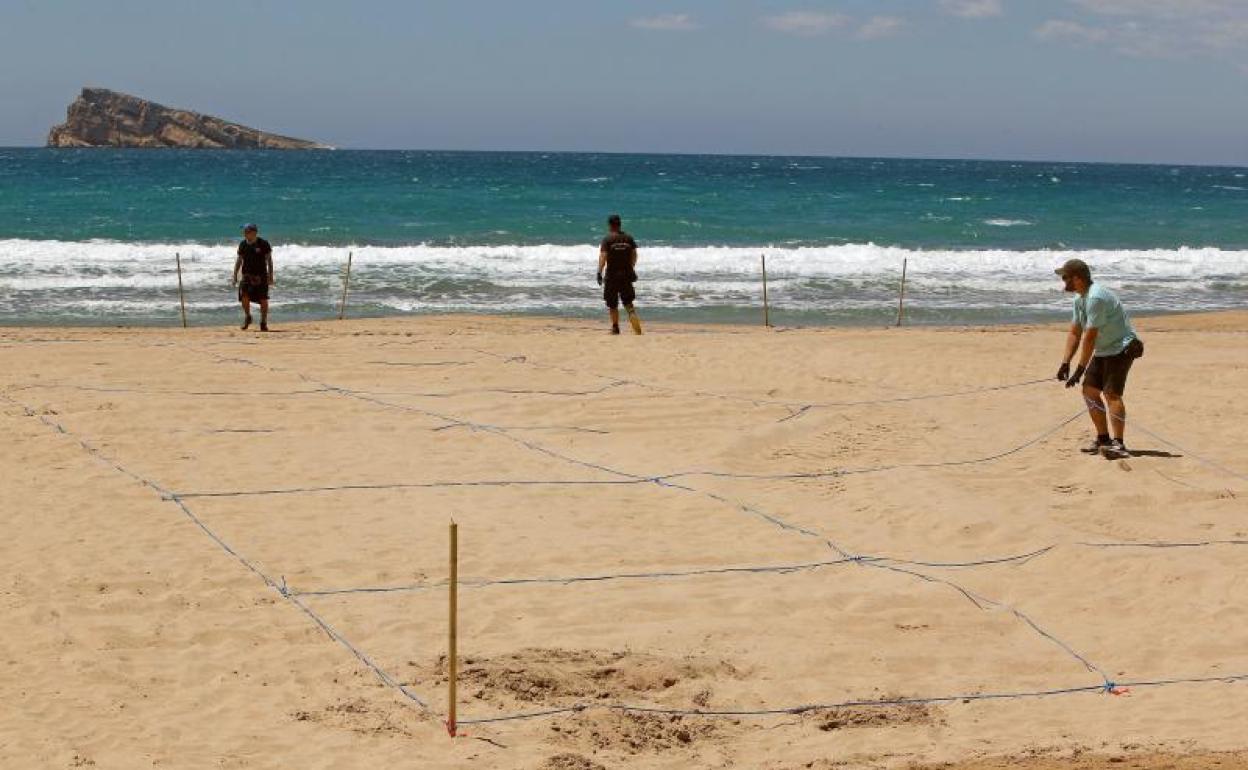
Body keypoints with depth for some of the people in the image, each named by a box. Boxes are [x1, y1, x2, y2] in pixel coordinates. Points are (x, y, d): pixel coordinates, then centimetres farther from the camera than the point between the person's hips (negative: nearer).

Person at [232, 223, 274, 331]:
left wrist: (270, 276, -6)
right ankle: (247, 317, 7)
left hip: (261, 276, -2)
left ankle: (263, 322, 11)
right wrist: (235, 276, 9)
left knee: (263, 300, -1)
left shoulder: (263, 244, -5)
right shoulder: (243, 244, 4)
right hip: (247, 275, 2)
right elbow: (239, 260, 13)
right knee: (244, 296, -16)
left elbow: (269, 260, -1)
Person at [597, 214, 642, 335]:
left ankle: (615, 327, 11)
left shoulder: (607, 239, -8)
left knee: (612, 303, 8)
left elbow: (603, 257, -16)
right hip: (626, 273, 3)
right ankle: (634, 316, -18)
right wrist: (631, 268, 23)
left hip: (612, 274, -3)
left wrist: (599, 273, -17)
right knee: (628, 301, 9)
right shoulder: (628, 238, 4)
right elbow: (634, 255, 9)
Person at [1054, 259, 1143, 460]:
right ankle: (1103, 438, 20)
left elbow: (1090, 337, -26)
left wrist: (1079, 370, -23)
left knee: (1111, 393, -21)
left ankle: (1118, 444, -27)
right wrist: (1065, 363, 5)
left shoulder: (1096, 297, -25)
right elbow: (1075, 333, 12)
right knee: (1090, 390, 10)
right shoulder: (1079, 298, 7)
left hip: (1121, 348, -10)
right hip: (1103, 351, 10)